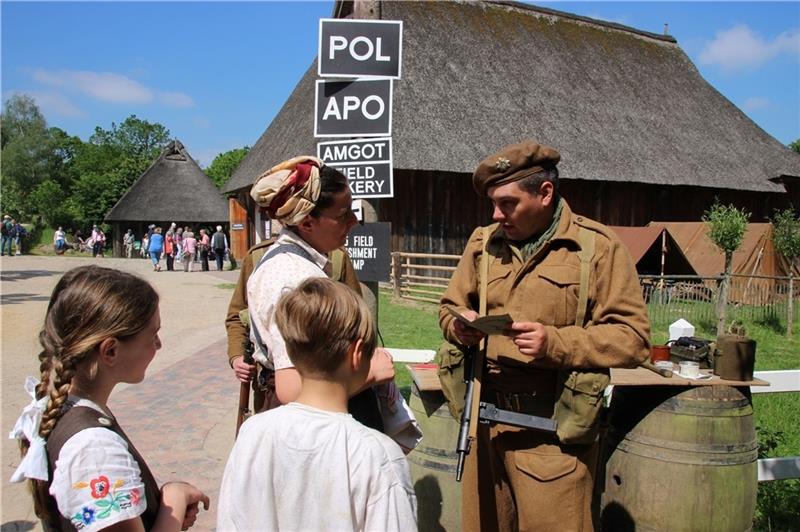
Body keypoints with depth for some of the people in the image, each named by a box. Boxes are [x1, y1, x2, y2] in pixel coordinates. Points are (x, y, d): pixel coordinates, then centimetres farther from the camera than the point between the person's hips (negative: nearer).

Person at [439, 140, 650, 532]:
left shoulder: (597, 246, -7)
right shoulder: (484, 242, 7)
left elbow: (633, 337, -9)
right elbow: (450, 306, 18)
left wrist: (556, 343, -22)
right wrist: (459, 326, -5)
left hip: (554, 428, -4)